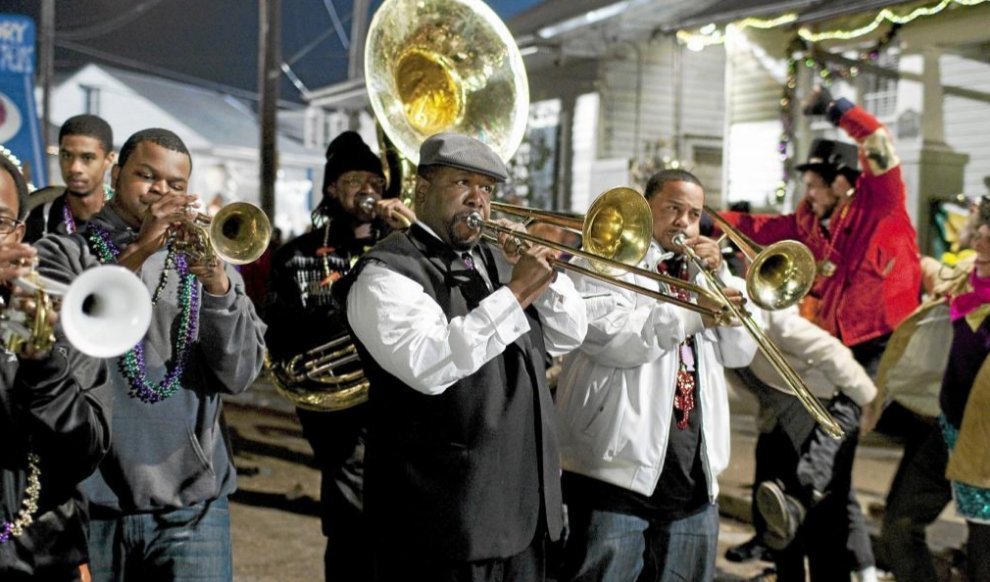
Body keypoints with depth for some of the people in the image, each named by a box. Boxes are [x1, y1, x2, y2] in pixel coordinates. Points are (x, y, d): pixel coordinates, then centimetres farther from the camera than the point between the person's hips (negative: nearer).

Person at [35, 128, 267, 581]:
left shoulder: (204, 259, 11)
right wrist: (137, 253, -18)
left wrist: (218, 287, -16)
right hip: (86, 498, -1)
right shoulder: (65, 252, 6)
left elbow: (239, 375, -1)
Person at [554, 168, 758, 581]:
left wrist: (720, 275, 2)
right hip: (619, 470, -6)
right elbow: (608, 335, -17)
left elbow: (740, 352, 12)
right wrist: (693, 315, -17)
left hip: (693, 481, 7)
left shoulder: (700, 274, 21)